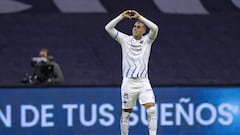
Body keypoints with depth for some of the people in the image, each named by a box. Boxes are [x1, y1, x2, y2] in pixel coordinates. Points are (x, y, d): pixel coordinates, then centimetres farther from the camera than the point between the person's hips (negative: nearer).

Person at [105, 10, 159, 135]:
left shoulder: (147, 40, 6)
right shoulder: (125, 39, 6)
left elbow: (155, 28, -13)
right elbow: (108, 28, -3)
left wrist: (139, 16, -12)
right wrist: (122, 16, -9)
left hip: (143, 82, 0)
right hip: (128, 82, 0)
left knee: (151, 110, -15)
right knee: (126, 113, 5)